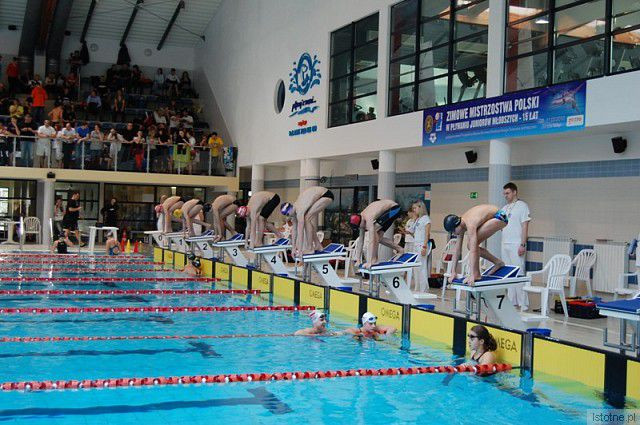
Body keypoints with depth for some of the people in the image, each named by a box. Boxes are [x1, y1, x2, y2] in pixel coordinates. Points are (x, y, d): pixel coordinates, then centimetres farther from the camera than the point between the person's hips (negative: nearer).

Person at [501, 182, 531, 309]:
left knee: (518, 273, -9)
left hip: (516, 245, -8)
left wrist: (523, 245, -15)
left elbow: (525, 226, -10)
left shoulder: (522, 206, -5)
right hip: (505, 245, 8)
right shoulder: (504, 208, 18)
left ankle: (523, 303, -7)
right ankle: (511, 301, 15)